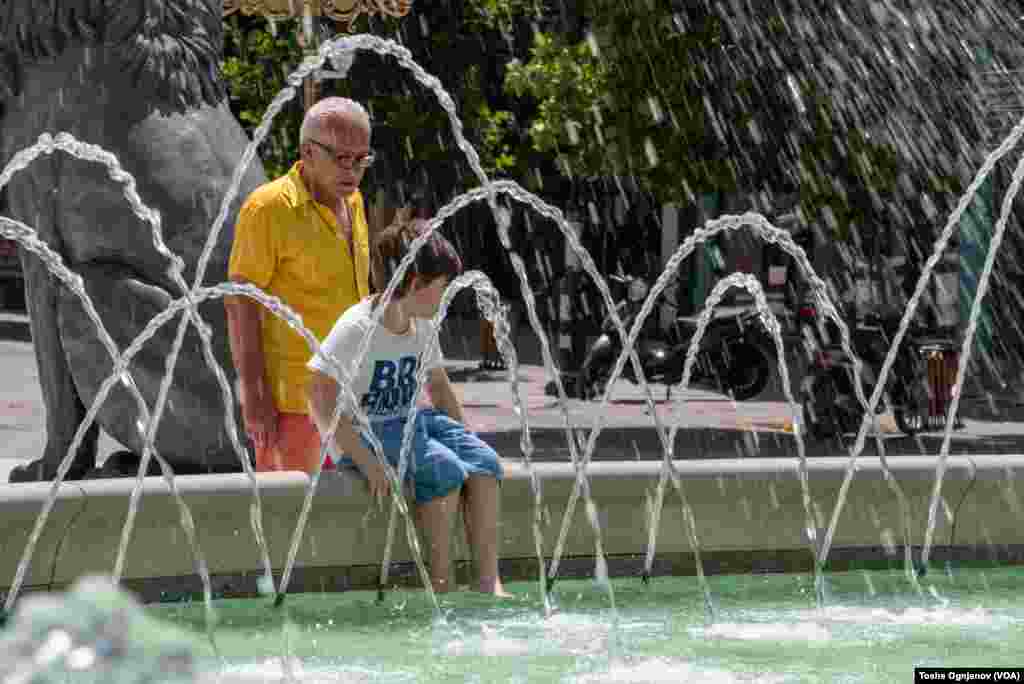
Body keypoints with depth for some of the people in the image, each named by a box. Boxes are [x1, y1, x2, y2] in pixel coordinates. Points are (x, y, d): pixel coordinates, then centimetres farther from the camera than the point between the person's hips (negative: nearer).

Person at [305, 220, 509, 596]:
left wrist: (463, 437, 13)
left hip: (407, 423, 8)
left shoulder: (422, 327, 7)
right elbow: (319, 397, -24)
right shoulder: (356, 329, -19)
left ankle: (488, 581, -18)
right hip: (362, 434, -8)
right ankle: (441, 585, -21)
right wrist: (365, 460, -29)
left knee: (484, 462, -15)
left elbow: (438, 385, 24)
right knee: (444, 469, -29)